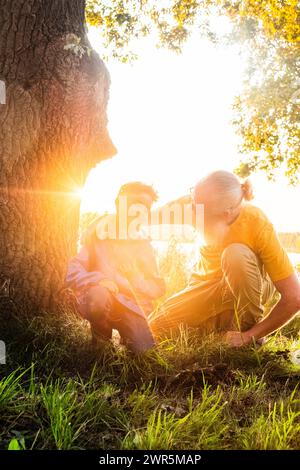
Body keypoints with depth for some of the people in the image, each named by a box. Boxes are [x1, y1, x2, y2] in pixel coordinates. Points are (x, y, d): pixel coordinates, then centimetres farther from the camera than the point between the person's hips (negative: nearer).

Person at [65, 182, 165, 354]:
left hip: (130, 305, 3)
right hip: (100, 300, -2)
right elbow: (73, 272, -7)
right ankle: (100, 338, -5)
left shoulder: (144, 244, 11)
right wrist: (99, 280, -27)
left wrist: (135, 278, -9)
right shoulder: (99, 234, 2)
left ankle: (126, 335, 18)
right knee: (99, 295, -37)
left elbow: (158, 288, 12)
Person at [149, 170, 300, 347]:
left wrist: (250, 336, -26)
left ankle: (249, 327, -13)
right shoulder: (200, 204, -22)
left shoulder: (258, 225, -31)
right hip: (211, 285, 4)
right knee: (155, 325, -10)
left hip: (249, 285, -4)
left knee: (236, 254, -36)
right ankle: (227, 318, 10)